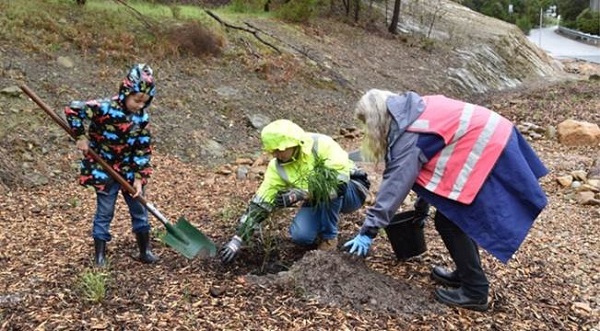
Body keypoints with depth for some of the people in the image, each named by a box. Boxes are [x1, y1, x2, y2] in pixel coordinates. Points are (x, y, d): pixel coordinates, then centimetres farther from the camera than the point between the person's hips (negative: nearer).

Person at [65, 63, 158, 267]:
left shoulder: (142, 117, -6)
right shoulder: (105, 108, -20)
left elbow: (143, 149, -4)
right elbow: (73, 110, -17)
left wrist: (139, 177, -9)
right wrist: (82, 136, -16)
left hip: (130, 171, 5)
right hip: (104, 171, -4)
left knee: (139, 211, 11)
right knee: (104, 213, 6)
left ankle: (145, 251, 26)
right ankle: (100, 255, 21)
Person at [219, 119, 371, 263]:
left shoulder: (321, 145, -29)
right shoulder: (277, 167, -13)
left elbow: (340, 182, -37)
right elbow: (260, 204, -13)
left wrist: (300, 194, -42)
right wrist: (238, 239, -19)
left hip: (351, 190, -3)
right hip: (318, 202, 4)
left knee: (330, 189, -37)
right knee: (300, 236, -23)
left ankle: (329, 237, -15)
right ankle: (323, 224, 9)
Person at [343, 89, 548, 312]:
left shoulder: (409, 134, -17)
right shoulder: (414, 112, 10)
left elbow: (395, 183, -20)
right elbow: (424, 164, 18)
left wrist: (368, 231, -16)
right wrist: (422, 205, 25)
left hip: (487, 152, -10)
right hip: (494, 139, 10)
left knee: (449, 220, -2)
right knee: (455, 216, 17)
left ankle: (475, 291, 7)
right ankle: (466, 274, 31)